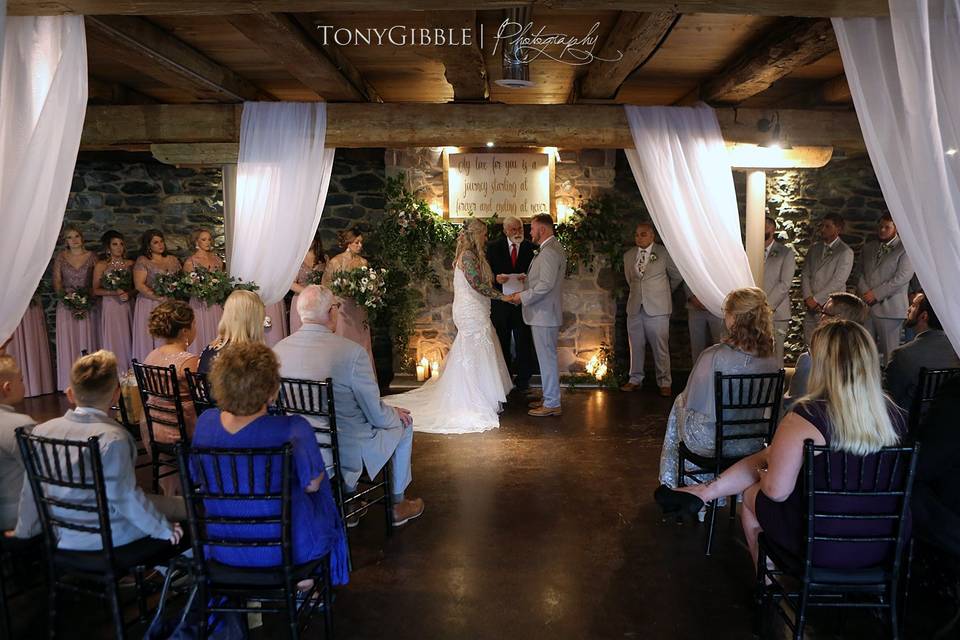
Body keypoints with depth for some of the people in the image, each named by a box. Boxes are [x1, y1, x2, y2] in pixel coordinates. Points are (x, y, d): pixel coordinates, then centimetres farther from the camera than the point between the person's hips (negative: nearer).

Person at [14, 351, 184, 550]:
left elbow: (31, 491, 7)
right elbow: (126, 497, -20)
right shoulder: (112, 438, -24)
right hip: (110, 540, -8)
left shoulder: (42, 431, -3)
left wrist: (24, 531, 22)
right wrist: (164, 528, -8)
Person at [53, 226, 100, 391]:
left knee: (88, 341, 1)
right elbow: (56, 283, 6)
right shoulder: (60, 257, 6)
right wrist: (66, 293, -10)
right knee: (69, 343, 0)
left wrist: (88, 295, -11)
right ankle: (70, 384, 4)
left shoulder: (91, 256, 4)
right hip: (66, 306, 0)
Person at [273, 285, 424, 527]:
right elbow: (376, 415, -16)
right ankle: (397, 505, 35)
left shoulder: (277, 351, -7)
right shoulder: (352, 352, -24)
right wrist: (394, 413, 9)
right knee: (403, 423, 20)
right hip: (347, 452, -6)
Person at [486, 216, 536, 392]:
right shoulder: (494, 247, 1)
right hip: (500, 301, 1)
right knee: (502, 342, 11)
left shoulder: (530, 247, 1)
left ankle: (523, 380, 16)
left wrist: (527, 277, -19)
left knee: (523, 342, 4)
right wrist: (496, 278, -19)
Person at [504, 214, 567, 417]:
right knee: (547, 357, 16)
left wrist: (523, 296, -14)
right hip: (545, 312, 11)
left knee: (547, 358, -4)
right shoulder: (553, 248, 16)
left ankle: (552, 404, 2)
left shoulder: (549, 252, -18)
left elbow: (546, 284, -24)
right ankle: (549, 398, 26)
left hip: (544, 314, -11)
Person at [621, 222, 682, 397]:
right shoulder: (628, 256, 11)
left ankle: (665, 383, 8)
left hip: (657, 308, -4)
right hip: (634, 308, 4)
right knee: (636, 346, 9)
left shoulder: (664, 253, -2)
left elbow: (677, 276, 10)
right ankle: (635, 380, 21)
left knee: (660, 348, -2)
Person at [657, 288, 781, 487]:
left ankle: (669, 483, 41)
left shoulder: (713, 356, -27)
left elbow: (691, 402, -14)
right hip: (752, 445, 4)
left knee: (680, 402, 27)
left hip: (711, 444, -4)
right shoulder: (772, 362, -13)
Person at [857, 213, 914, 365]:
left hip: (889, 308, -5)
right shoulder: (868, 247, 19)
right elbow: (860, 273, 13)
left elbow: (901, 278, -10)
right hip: (865, 305, 5)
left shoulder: (905, 250, 0)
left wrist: (876, 294, -11)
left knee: (889, 351, -2)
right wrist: (864, 292, -5)